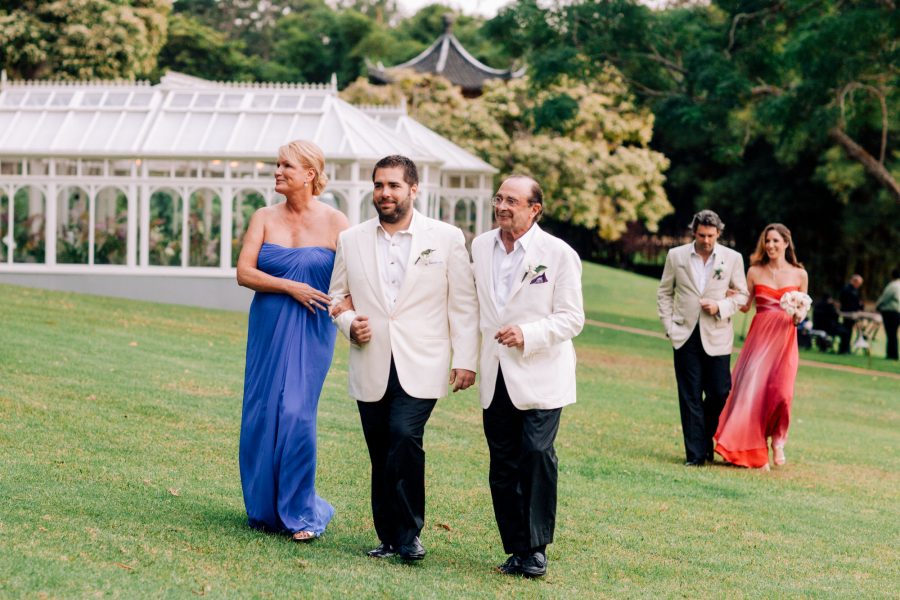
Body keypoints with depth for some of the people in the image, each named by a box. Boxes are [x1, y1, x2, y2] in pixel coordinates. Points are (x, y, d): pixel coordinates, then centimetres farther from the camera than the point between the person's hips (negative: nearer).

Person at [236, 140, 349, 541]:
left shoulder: (334, 222, -2)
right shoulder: (264, 218, 5)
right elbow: (244, 272, -2)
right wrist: (289, 287, -14)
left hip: (310, 332, -3)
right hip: (267, 328, 3)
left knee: (296, 414, -11)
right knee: (260, 416, 5)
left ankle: (300, 512, 2)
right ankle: (264, 509, 20)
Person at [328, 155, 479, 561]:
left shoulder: (446, 238, 2)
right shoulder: (351, 240, 9)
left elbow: (463, 305, 2)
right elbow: (337, 295, 17)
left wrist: (466, 359, -4)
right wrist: (349, 324, -4)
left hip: (420, 369, -3)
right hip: (371, 369, 3)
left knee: (405, 437, -20)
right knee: (382, 456, 6)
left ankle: (408, 532, -7)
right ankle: (388, 537, 18)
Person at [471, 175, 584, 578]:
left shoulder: (559, 254, -6)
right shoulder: (480, 247, 9)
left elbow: (571, 317, -7)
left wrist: (527, 334, -21)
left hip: (540, 376, -5)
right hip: (495, 377, 5)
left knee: (537, 454, -15)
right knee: (502, 466, 6)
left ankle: (536, 549, -3)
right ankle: (516, 549, 15)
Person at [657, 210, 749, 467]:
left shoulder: (732, 258, 2)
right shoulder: (676, 256, 4)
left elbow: (741, 294, 8)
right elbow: (664, 293, 11)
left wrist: (721, 307, -10)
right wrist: (669, 326, 1)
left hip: (717, 336, 0)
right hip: (686, 336, 0)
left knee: (719, 393, -1)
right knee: (690, 397, 1)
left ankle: (706, 439, 24)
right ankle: (695, 453, 6)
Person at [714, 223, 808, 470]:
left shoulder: (799, 274, 5)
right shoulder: (755, 271, 5)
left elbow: (803, 308, 13)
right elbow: (745, 305, 9)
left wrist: (799, 317, -8)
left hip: (785, 339, -1)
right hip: (759, 336, 1)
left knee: (780, 391, -16)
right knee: (752, 389, -6)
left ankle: (777, 440, 11)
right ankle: (754, 452, 5)